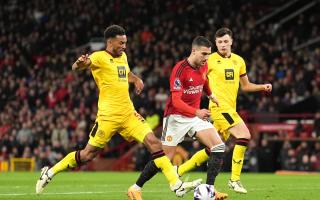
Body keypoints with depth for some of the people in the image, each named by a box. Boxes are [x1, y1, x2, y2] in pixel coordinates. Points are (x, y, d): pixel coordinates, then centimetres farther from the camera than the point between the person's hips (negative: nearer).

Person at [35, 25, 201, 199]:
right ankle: (50, 172, 18)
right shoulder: (99, 57, -8)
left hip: (129, 114, 6)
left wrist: (136, 80, 13)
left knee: (154, 143, -7)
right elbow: (76, 67, -24)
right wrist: (80, 63, -49)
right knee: (88, 154, 0)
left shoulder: (123, 57, 14)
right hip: (108, 116, -6)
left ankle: (177, 185, -8)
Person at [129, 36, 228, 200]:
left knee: (219, 146, -11)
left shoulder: (204, 66, 1)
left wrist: (210, 95, 38)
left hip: (196, 115, 7)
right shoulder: (180, 69, -21)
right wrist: (197, 112, -39)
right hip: (176, 117, -6)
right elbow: (176, 100, -27)